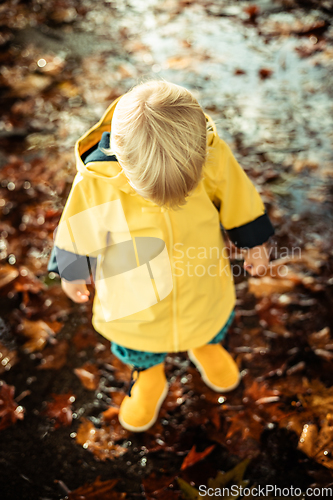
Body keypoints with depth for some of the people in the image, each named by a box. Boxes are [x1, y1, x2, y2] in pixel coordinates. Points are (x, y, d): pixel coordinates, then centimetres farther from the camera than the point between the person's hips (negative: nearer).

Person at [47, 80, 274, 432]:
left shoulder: (212, 155, -29)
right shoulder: (95, 182, -33)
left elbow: (236, 196, -9)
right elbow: (78, 230, -13)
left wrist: (254, 243, 6)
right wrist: (73, 272, 4)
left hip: (202, 282, 2)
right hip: (134, 298, -1)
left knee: (211, 325, 33)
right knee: (141, 346, 28)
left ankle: (205, 346, 70)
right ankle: (149, 378, 63)